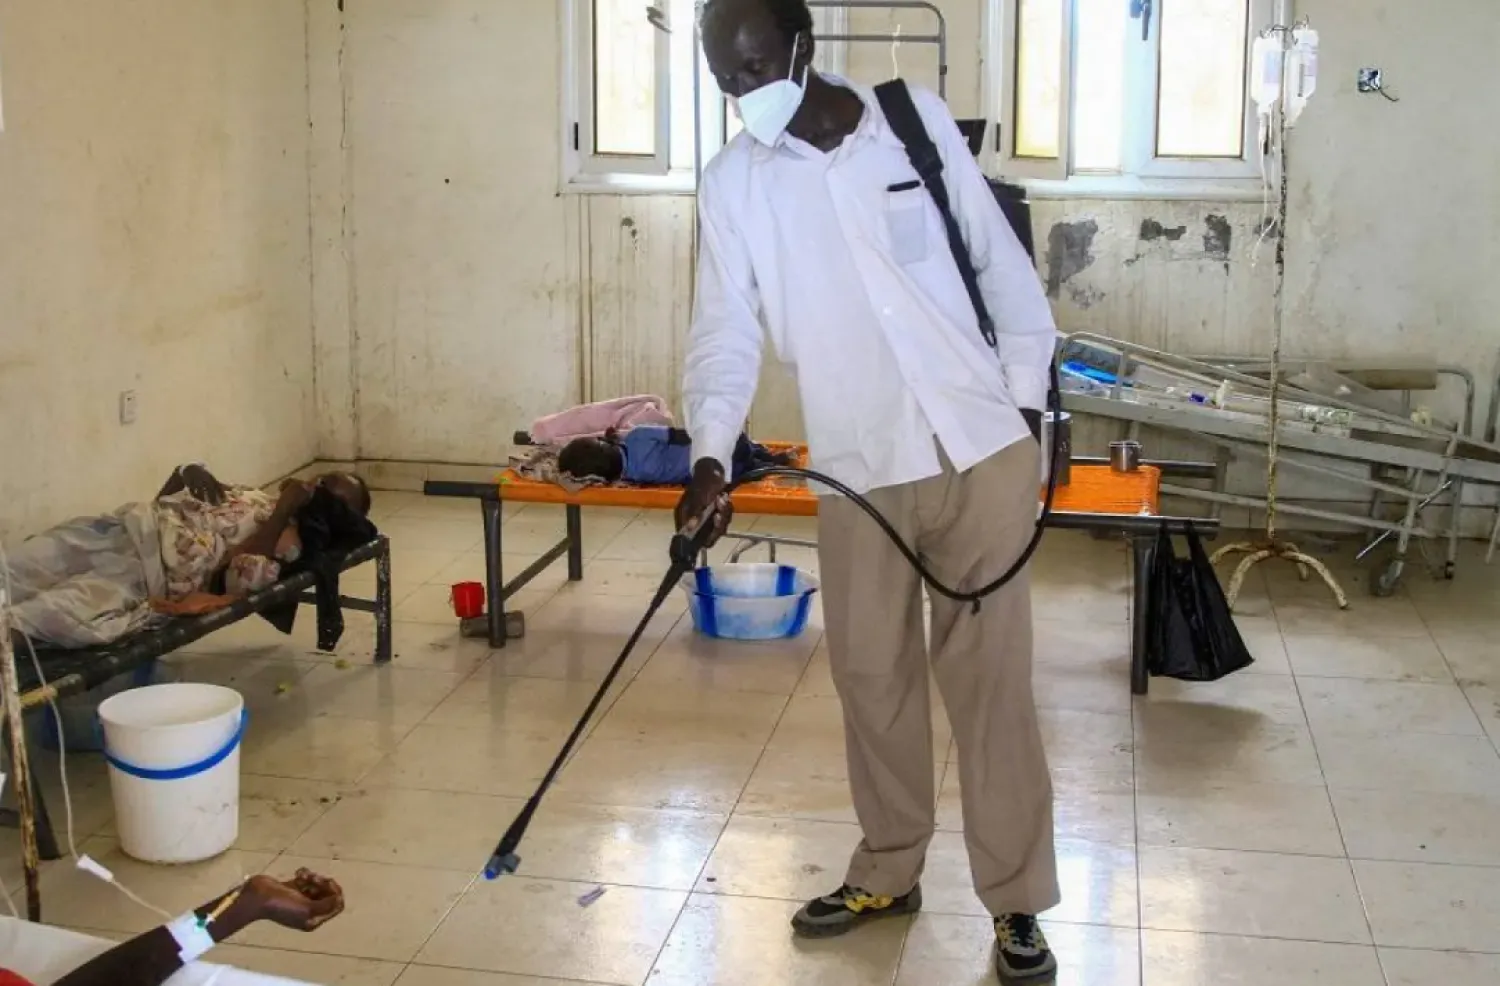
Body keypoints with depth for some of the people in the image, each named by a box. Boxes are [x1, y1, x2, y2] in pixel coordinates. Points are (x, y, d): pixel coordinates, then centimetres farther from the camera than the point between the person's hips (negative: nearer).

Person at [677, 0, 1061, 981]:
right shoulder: (734, 182, 0)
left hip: (981, 447, -1)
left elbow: (1002, 263, 3)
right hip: (858, 468, 2)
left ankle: (1017, 900, 13)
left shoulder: (921, 121, -2)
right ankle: (888, 874, 29)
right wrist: (711, 454, -18)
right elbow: (725, 332, -3)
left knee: (990, 672, 1)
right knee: (872, 675, 9)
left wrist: (1029, 405, 1)